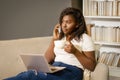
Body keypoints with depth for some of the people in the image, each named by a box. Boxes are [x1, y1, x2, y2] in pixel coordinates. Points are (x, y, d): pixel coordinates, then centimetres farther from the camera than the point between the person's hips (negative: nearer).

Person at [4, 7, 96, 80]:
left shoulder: (85, 38, 5)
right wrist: (53, 40, 5)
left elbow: (91, 66, -1)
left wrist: (75, 51, -13)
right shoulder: (59, 37, 22)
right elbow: (47, 60, 14)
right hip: (54, 70, 5)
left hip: (71, 72, -5)